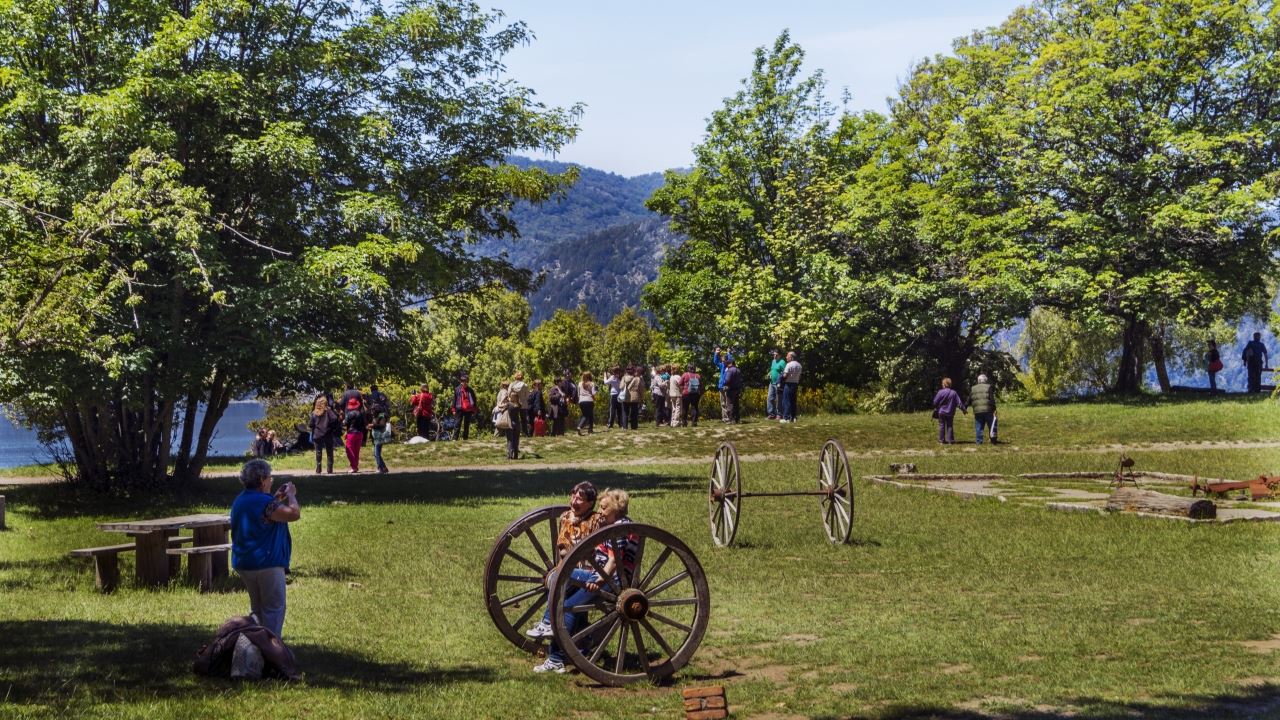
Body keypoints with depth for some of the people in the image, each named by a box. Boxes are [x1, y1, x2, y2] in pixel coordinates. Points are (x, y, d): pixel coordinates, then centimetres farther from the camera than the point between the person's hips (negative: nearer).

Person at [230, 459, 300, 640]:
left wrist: (277, 499, 17)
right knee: (274, 608, -2)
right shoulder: (264, 502, -19)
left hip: (243, 564, 9)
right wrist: (291, 495, -7)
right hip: (267, 563, -9)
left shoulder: (240, 500, 10)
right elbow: (294, 514, -23)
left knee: (256, 607, 19)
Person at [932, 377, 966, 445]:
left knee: (941, 426, 7)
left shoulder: (940, 392, -12)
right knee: (950, 426, 8)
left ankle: (942, 440, 8)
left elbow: (935, 402, -5)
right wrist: (963, 409, 9)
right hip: (950, 413, 2)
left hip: (941, 412, -2)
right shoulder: (953, 393, -6)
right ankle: (950, 440, 5)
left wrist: (935, 408, 14)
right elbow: (959, 402, -2)